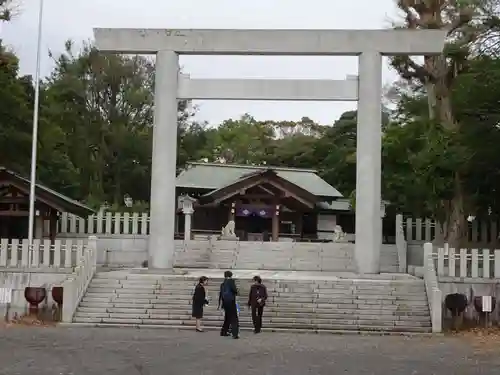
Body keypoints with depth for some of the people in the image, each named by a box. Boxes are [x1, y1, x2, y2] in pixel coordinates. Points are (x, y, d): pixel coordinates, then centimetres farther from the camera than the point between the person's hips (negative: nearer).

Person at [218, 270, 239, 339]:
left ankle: (224, 331, 27)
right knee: (234, 318, -5)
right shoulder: (231, 281, -7)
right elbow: (234, 289, -18)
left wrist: (220, 303, 22)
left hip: (225, 302, 7)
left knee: (227, 317, 21)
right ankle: (235, 334, -13)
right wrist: (236, 292, 6)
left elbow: (220, 294, 15)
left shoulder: (223, 283, 13)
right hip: (231, 301, -7)